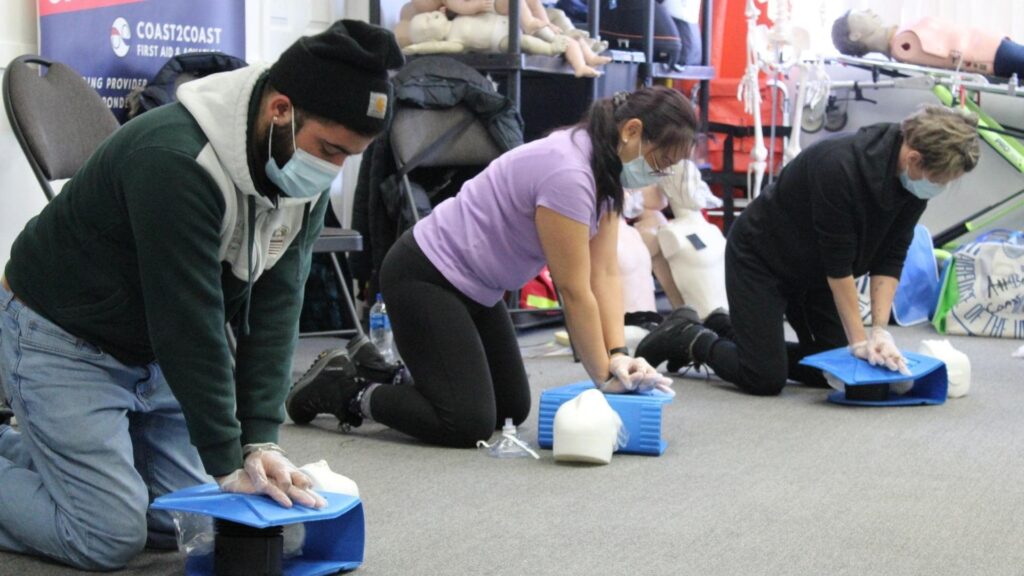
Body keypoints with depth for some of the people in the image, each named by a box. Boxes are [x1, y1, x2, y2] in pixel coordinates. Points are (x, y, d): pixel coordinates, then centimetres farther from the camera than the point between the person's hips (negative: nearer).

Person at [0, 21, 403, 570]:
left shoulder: (304, 179, -9)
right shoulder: (177, 160, -33)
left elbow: (272, 310, -9)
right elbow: (188, 320, -31)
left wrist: (261, 440, -17)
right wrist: (229, 461, -25)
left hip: (156, 351, 8)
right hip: (62, 340, -8)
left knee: (191, 519, 5)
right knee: (111, 536, -14)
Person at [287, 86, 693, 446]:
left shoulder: (607, 170, 1)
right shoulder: (567, 174, -29)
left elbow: (605, 272, -2)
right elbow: (575, 291, -24)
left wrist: (617, 355, -12)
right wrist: (604, 376, -15)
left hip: (474, 289, 10)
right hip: (423, 278, -10)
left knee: (513, 409, 12)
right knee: (468, 424, -15)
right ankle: (347, 391, 4)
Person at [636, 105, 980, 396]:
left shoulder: (913, 177, -13)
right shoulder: (840, 167, -35)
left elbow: (890, 259, -7)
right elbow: (838, 262, -28)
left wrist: (880, 329, -16)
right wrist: (859, 339, -21)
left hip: (813, 270, 8)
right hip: (759, 257, -8)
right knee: (765, 378, -14)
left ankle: (727, 329, 20)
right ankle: (687, 337, 11)